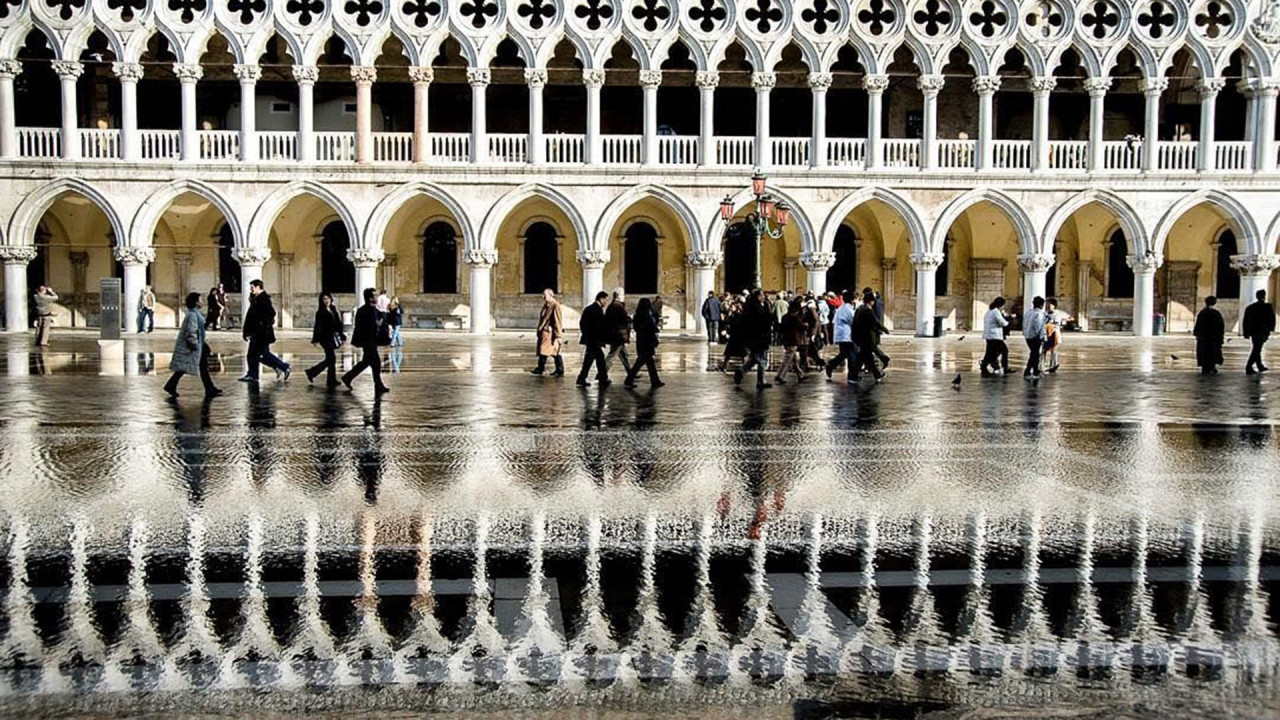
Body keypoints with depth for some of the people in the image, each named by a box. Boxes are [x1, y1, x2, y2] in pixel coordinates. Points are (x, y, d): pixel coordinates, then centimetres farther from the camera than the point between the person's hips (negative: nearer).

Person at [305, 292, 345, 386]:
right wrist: (316, 339, -18)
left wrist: (342, 336, 17)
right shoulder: (320, 312, -7)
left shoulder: (333, 310, 13)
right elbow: (317, 326, -12)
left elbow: (338, 324, 18)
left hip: (333, 338, 8)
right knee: (332, 358, -8)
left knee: (329, 359, 10)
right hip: (326, 338, -8)